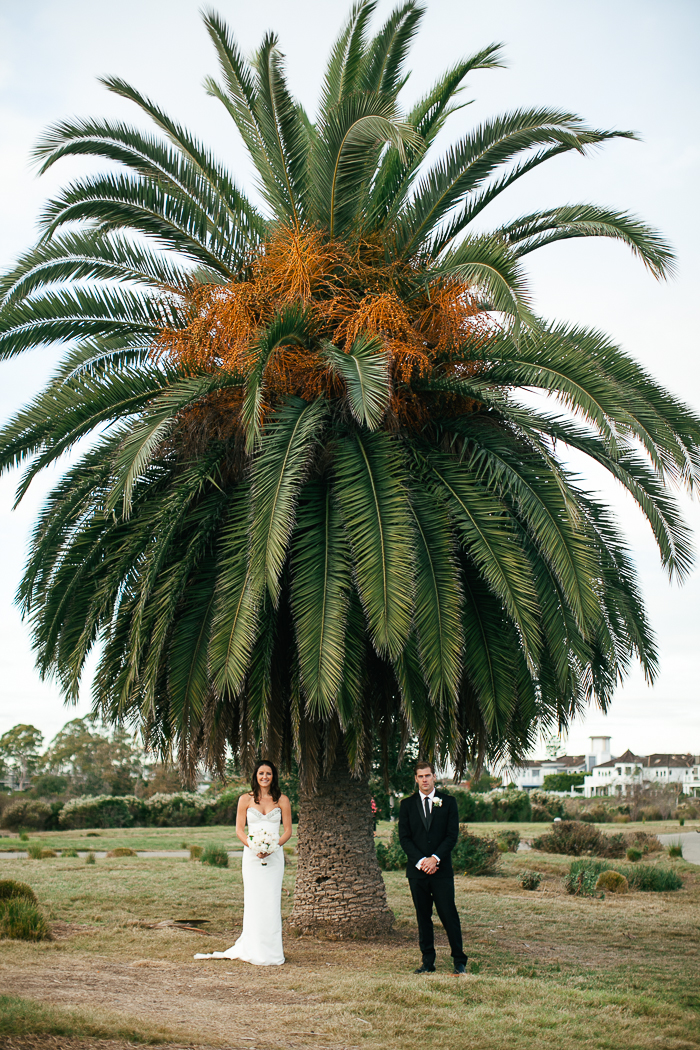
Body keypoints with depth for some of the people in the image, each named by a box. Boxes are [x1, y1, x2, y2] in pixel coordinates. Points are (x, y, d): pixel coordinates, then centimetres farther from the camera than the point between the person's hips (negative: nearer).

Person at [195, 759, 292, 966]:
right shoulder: (246, 799, 5)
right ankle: (254, 950, 5)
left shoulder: (282, 800, 6)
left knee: (272, 901, -2)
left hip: (274, 855, 0)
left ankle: (271, 952, 5)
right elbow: (239, 829, 3)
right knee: (253, 901, -3)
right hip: (252, 856, 0)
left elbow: (287, 830, 5)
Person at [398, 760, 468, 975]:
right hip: (416, 869, 2)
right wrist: (420, 861, -10)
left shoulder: (448, 802, 4)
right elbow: (404, 837, 2)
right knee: (423, 917, 6)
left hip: (441, 869, -2)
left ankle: (459, 961, 7)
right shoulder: (407, 804, 7)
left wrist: (435, 859, -12)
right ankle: (428, 961, 13)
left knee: (449, 915, -3)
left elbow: (452, 835, -1)